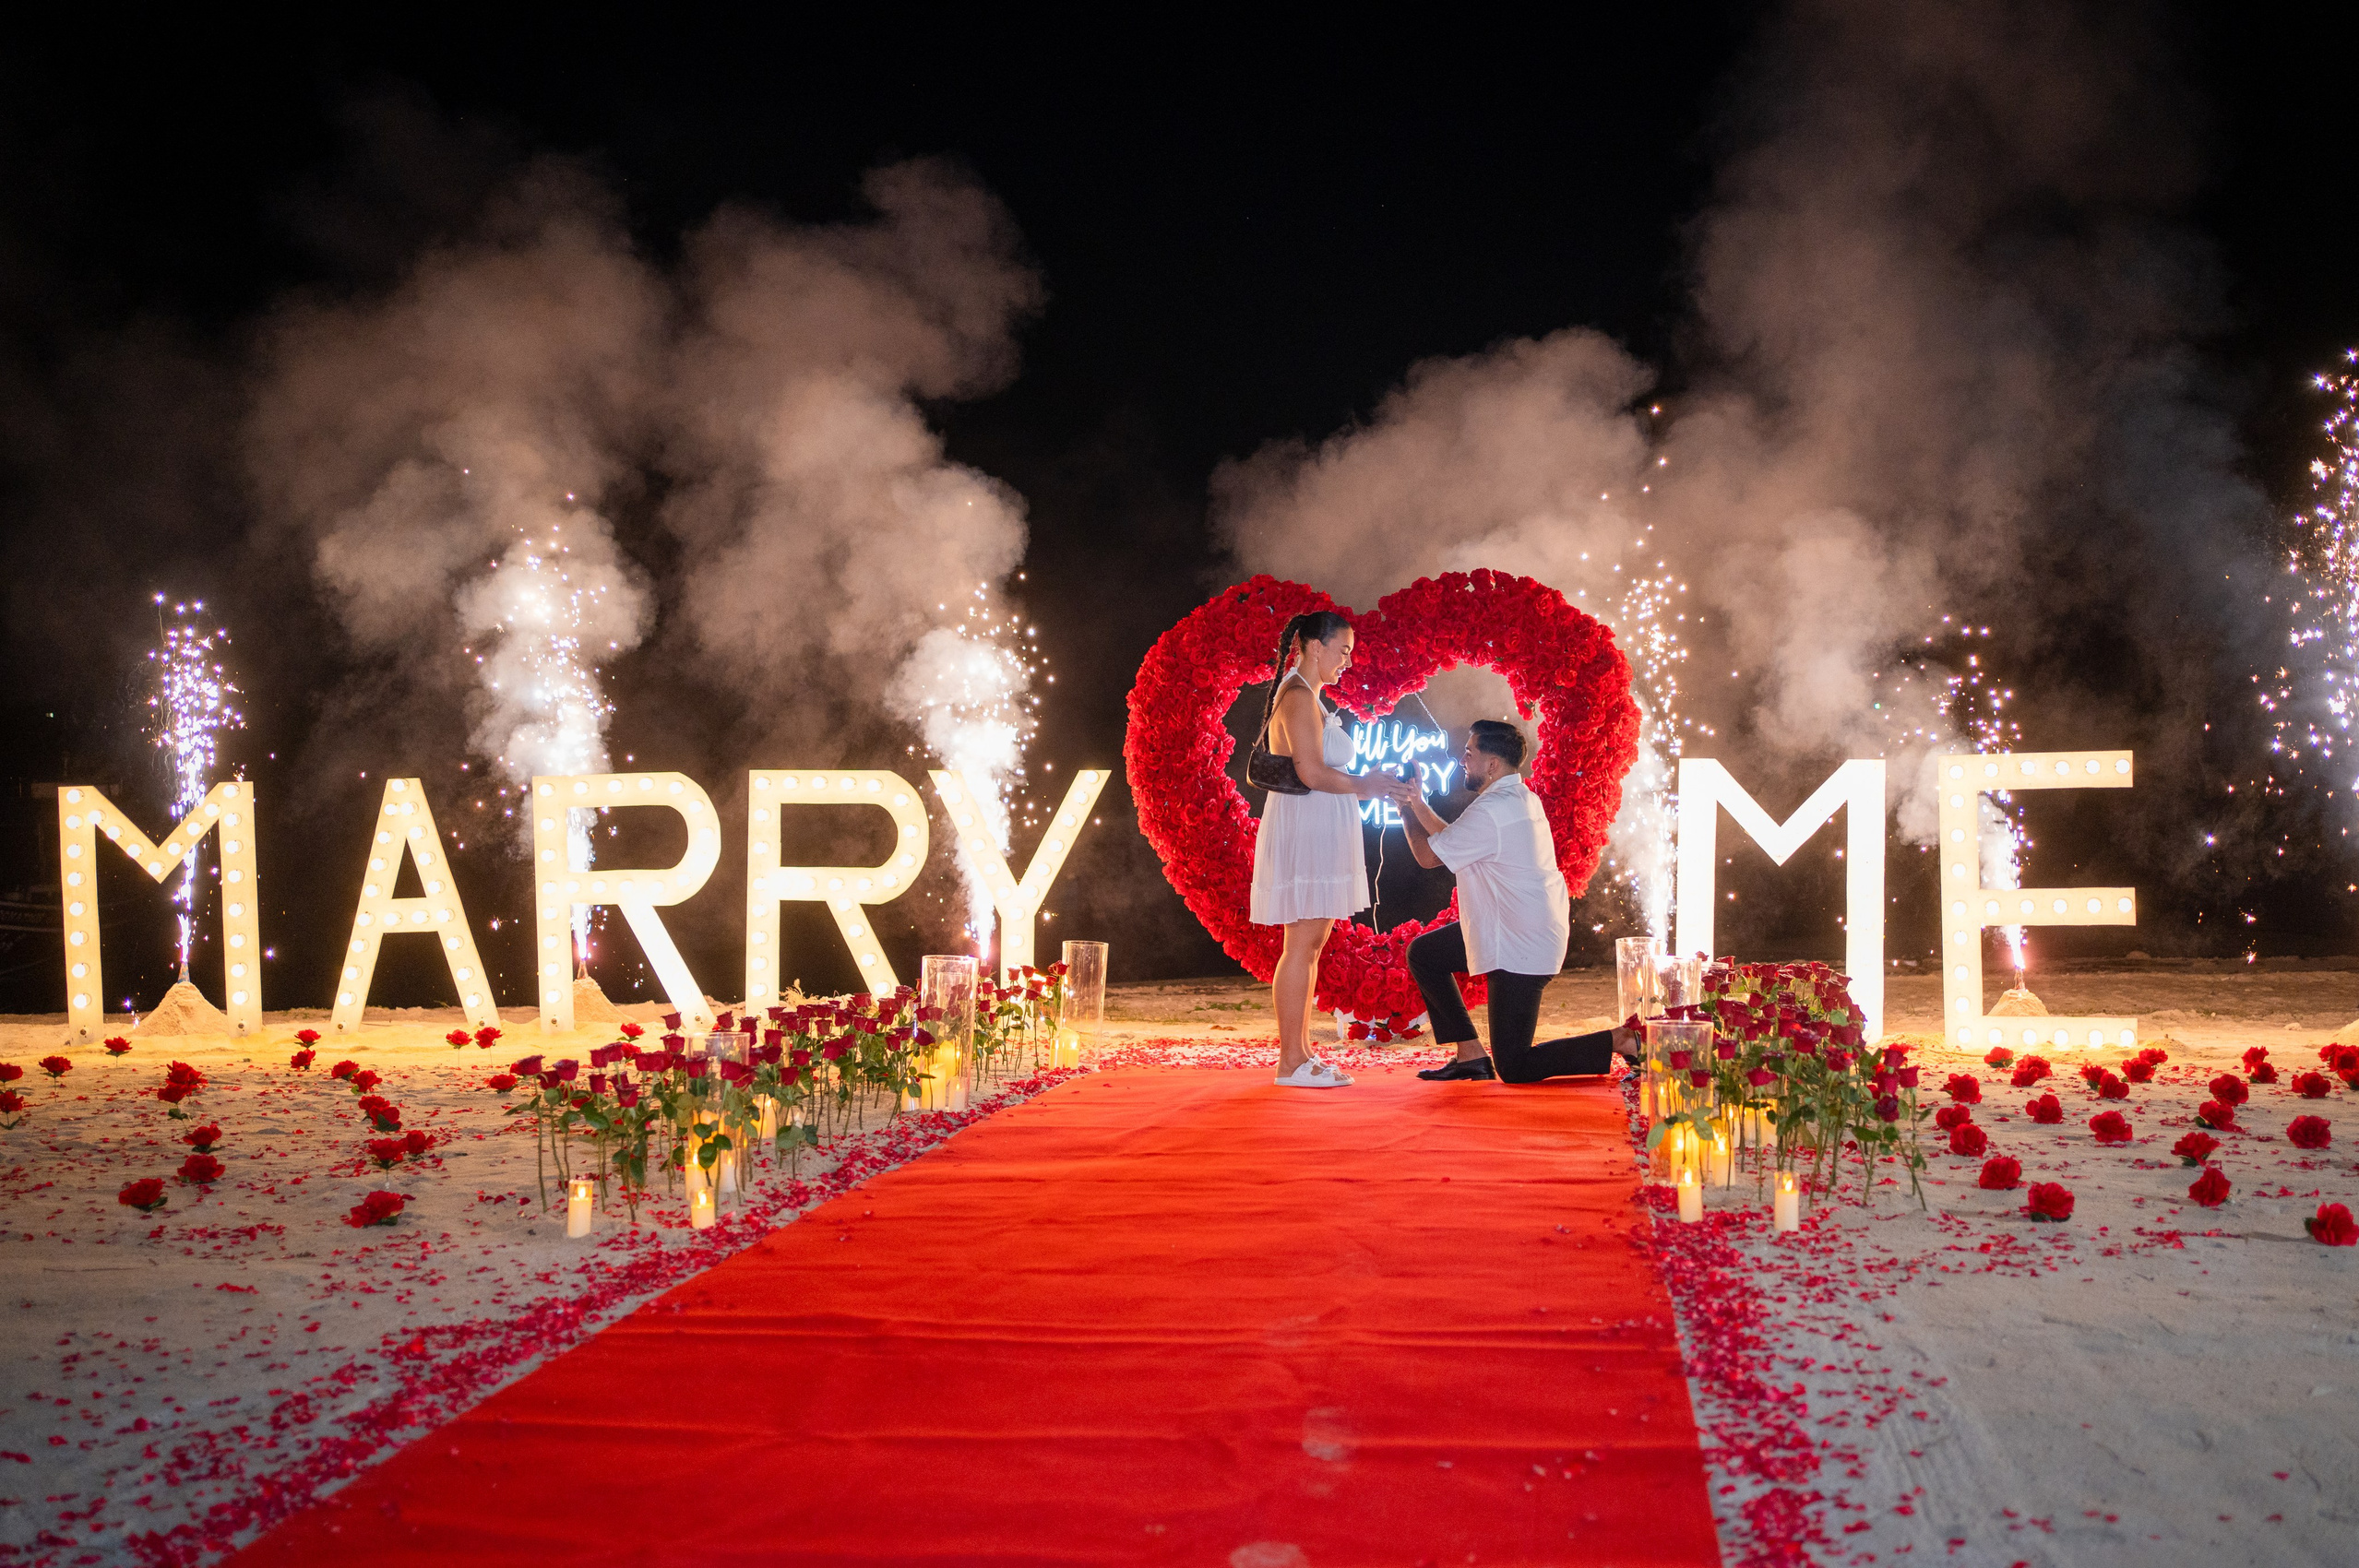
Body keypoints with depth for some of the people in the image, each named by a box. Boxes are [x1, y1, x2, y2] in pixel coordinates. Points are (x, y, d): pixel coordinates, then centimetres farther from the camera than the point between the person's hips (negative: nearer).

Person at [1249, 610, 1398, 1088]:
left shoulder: (1306, 698, 21)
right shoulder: (1299, 696, -11)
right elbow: (1311, 771, -20)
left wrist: (1362, 786, 14)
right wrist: (1362, 787, -8)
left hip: (1317, 833, 11)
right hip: (1304, 829, -11)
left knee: (1309, 943, 10)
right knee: (1302, 942, -10)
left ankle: (1301, 1054, 13)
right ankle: (1292, 1062, -10)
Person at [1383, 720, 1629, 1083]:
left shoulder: (1490, 812, -23)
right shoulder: (1520, 797, 7)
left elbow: (1428, 856, -11)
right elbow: (1455, 839, 16)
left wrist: (1406, 810, 3)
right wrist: (1419, 805, 10)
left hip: (1520, 948, -10)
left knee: (1513, 1068, -3)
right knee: (1423, 953, 18)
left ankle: (1623, 1040, -7)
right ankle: (1470, 1054, 17)